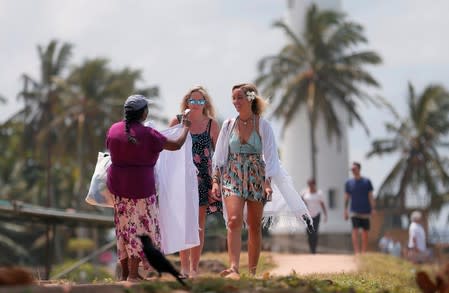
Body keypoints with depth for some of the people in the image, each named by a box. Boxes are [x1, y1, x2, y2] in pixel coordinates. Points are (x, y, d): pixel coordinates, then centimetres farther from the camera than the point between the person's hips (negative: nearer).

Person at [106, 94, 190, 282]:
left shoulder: (114, 129, 2)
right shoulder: (147, 134, -13)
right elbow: (176, 145, -5)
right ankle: (133, 274, 3)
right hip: (140, 187, -6)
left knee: (124, 228, 14)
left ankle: (124, 273, 19)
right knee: (140, 228, 3)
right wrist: (186, 128, 13)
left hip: (117, 185, 6)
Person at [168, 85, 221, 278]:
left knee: (199, 224, 4)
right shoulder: (177, 121, 2)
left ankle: (194, 268, 11)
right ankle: (184, 266, 3)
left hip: (203, 177, 1)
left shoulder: (211, 124, 4)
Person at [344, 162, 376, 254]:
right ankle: (356, 252, -16)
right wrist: (345, 210, 1)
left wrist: (373, 208, -5)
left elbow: (371, 196, 2)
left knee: (365, 232, 6)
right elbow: (347, 197, 8)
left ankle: (364, 252, 17)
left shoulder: (367, 182, 2)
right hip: (354, 211, 0)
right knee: (355, 230, -12)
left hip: (365, 211, 0)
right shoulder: (349, 182, 5)